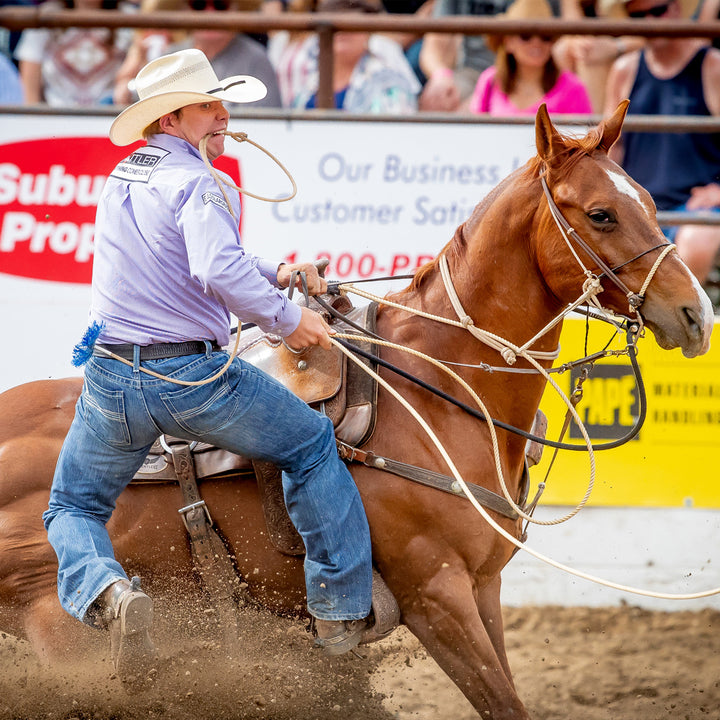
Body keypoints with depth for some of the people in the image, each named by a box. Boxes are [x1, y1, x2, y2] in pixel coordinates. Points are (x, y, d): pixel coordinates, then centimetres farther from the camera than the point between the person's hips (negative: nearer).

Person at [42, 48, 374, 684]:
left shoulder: (121, 179, 14)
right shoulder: (195, 182, -12)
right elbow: (219, 271, -30)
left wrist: (273, 274, 19)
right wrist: (286, 318, -17)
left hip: (113, 377, 5)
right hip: (194, 379, -5)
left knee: (73, 508, 22)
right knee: (312, 445, 17)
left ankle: (105, 590, -13)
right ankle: (340, 612, 18)